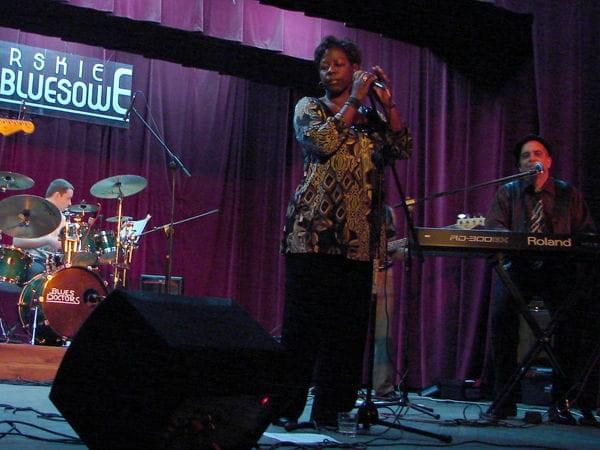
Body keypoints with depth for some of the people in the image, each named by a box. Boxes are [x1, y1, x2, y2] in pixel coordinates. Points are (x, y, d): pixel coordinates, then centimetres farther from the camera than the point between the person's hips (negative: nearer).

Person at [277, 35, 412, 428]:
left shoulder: (372, 118, 17)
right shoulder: (309, 108, 10)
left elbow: (404, 150, 2)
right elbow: (322, 141, -11)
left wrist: (387, 102, -2)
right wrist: (355, 99, -6)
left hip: (358, 236, 3)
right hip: (313, 230, -3)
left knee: (347, 325, 3)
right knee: (305, 320, -4)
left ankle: (328, 410, 10)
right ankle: (288, 407, 2)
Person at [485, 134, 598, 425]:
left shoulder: (568, 194, 15)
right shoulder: (507, 193, 14)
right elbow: (492, 229, 0)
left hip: (558, 270, 0)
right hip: (518, 268, 0)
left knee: (574, 314, -29)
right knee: (501, 311, -30)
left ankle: (561, 400, -18)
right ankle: (504, 399, -19)